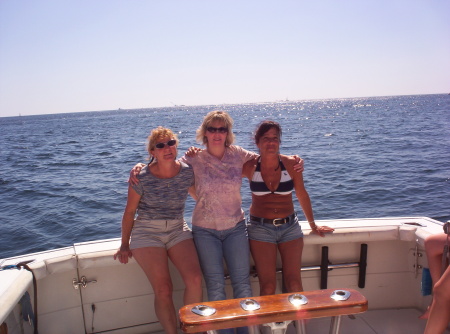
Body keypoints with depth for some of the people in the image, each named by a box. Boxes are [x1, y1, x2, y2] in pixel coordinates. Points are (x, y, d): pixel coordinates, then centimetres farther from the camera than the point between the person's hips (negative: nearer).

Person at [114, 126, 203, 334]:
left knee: (195, 280, -18)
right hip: (147, 233, -2)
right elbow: (129, 211, 0)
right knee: (163, 290, -15)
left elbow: (198, 196, 17)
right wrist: (124, 245, 4)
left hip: (178, 231, 2)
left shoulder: (187, 172, -5)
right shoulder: (142, 177, -11)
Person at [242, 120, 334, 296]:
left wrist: (313, 225, 16)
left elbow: (302, 195, 8)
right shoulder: (249, 167, -7)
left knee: (294, 284, 1)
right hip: (260, 228, -1)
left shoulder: (291, 164, -5)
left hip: (290, 227, 2)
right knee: (268, 287, -3)